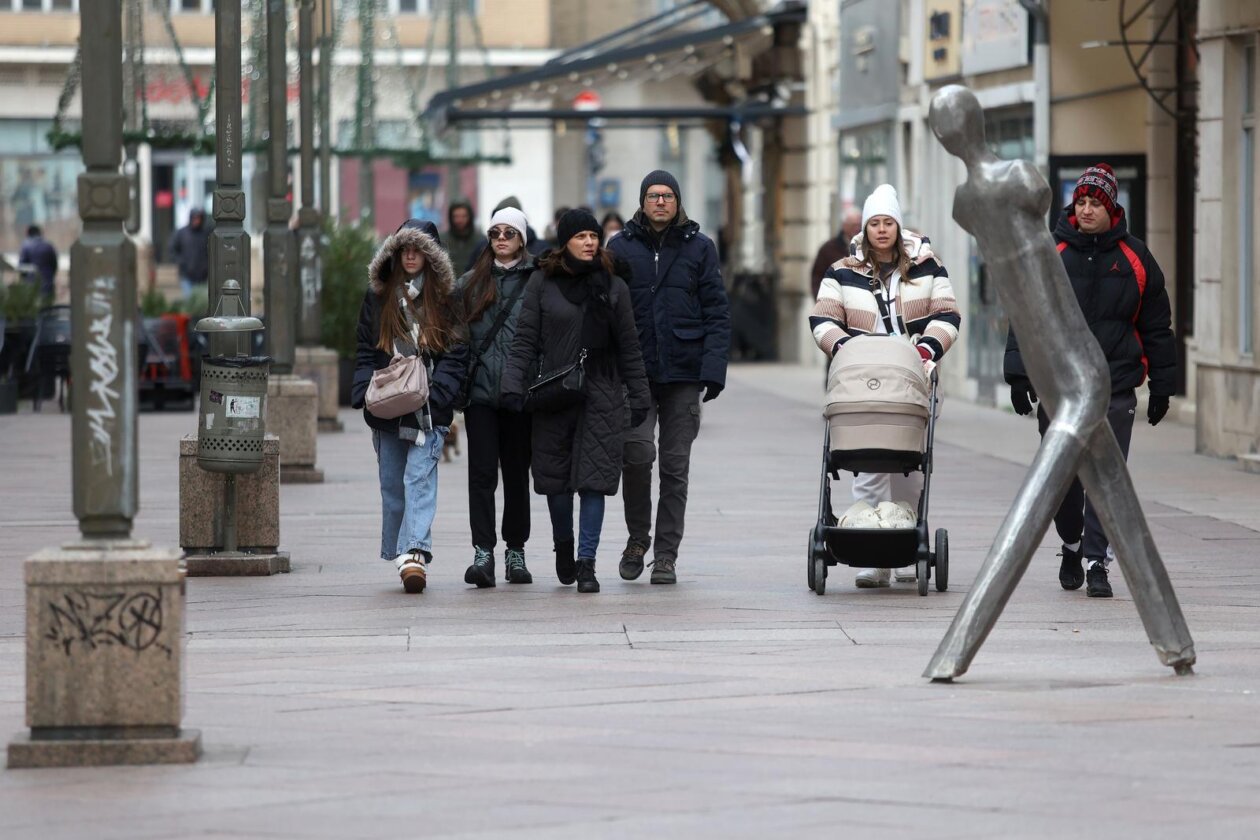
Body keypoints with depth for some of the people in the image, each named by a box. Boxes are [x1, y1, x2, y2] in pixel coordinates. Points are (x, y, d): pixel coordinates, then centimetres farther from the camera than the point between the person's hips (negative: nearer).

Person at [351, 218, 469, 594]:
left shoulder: (444, 299, 4)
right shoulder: (378, 296, 12)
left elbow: (457, 352, 1)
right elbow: (364, 349, 12)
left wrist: (436, 392, -12)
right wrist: (367, 391, -2)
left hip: (428, 410, -3)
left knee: (419, 479, -15)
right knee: (392, 484, 6)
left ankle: (414, 552, -25)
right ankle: (403, 555, 14)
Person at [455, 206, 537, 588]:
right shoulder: (471, 283, 11)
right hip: (480, 391, 1)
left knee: (517, 472, 8)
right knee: (482, 472, -6)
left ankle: (515, 551, 18)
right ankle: (483, 553, -10)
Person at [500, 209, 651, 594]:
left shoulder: (613, 286, 8)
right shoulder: (542, 283, 4)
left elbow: (628, 346, 11)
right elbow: (526, 338, 2)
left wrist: (639, 396, 9)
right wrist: (513, 383, -8)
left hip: (602, 399, 0)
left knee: (594, 481, -7)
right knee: (556, 479, 7)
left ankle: (586, 563, -3)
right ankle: (563, 545, 33)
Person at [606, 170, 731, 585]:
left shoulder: (699, 248, 6)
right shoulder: (621, 247, 6)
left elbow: (717, 312, 3)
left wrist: (713, 368, -7)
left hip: (683, 375, 1)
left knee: (675, 465, 3)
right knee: (637, 454, -12)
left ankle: (665, 556, 10)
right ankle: (637, 539, 9)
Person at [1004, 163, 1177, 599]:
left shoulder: (1135, 258, 5)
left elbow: (1157, 326, 11)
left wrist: (1161, 386, 9)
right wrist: (1019, 374, -4)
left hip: (1114, 386, -1)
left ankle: (1097, 561, -4)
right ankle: (1072, 546, 28)